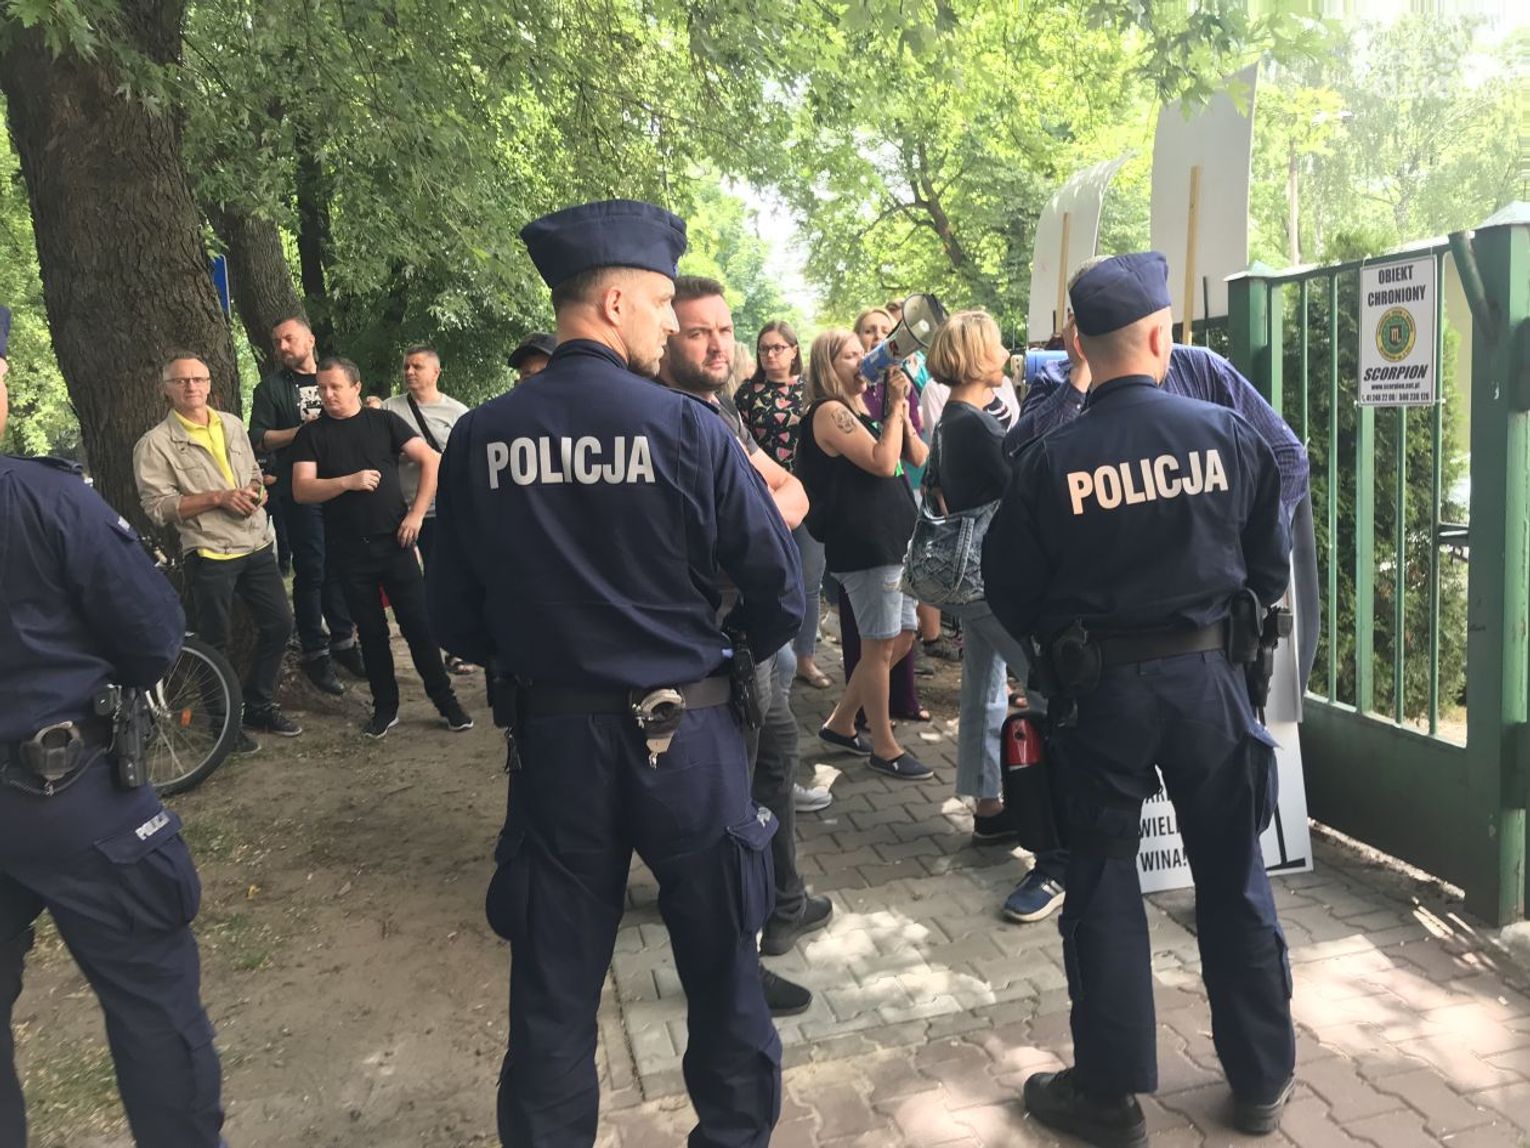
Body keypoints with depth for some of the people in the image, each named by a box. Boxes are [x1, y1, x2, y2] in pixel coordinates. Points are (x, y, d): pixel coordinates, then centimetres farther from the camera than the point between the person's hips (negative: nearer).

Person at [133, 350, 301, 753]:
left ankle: (259, 705, 28)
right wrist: (217, 497, -21)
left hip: (257, 545, 6)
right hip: (209, 555, -6)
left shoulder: (232, 425, 10)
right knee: (215, 643, 5)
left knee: (279, 623, 11)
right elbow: (158, 507, -13)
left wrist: (255, 492, -4)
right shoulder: (155, 443, -8)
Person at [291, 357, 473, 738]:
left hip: (394, 542, -1)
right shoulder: (311, 434, 4)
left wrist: (416, 514, -8)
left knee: (419, 624, 0)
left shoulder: (384, 421, 2)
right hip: (349, 551, 1)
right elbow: (301, 490, -6)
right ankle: (385, 707, 20)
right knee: (371, 631, 9)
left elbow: (431, 461, -2)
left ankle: (446, 700, 11)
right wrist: (348, 481, -20)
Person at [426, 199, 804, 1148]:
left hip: (552, 738, 2)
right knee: (721, 965, 19)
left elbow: (457, 621, 0)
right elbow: (782, 595, -10)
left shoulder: (479, 438, -5)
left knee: (554, 985, 17)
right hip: (686, 735, -2)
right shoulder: (689, 428, -13)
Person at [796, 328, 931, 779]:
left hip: (894, 539, 10)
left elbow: (918, 458, 12)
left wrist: (900, 406, 1)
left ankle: (841, 723, 25)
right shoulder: (829, 412, -10)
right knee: (880, 645, -1)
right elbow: (883, 463, -22)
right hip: (864, 544, -10)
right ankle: (884, 746, 12)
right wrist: (897, 404, -14)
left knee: (902, 638, 15)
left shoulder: (863, 412, 18)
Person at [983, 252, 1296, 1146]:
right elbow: (1272, 566, 3)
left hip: (1100, 689, -1)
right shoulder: (1227, 434, -7)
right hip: (1209, 676, 2)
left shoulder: (1050, 461, -10)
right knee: (1235, 880, 16)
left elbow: (1010, 594, -2)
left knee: (1103, 885, 11)